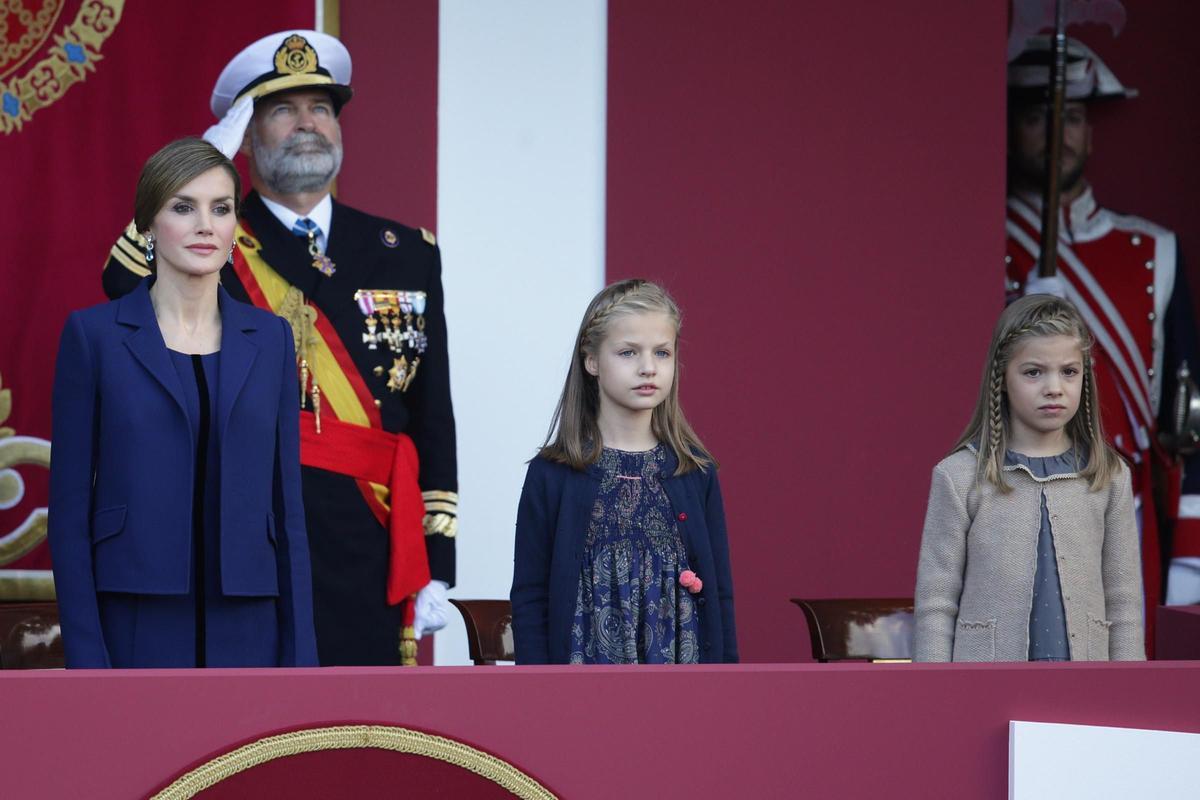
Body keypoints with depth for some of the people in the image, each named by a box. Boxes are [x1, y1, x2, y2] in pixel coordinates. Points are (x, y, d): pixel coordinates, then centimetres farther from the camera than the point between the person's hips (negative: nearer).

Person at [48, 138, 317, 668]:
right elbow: (70, 505, -2)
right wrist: (86, 659, -9)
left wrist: (300, 656, 3)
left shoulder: (269, 338, 9)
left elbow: (286, 503, 9)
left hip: (245, 626, 3)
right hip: (137, 625, -3)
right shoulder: (94, 335, 0)